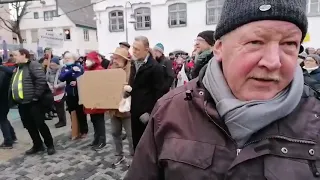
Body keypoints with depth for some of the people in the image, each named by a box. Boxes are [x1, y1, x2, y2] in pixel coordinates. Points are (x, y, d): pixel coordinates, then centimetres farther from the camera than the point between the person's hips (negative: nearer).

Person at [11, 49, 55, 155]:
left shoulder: (33, 65, -10)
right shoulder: (18, 68, 18)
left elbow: (41, 80, -22)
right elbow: (13, 84, 24)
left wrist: (36, 96, -21)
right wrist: (13, 97, 15)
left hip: (34, 102, -9)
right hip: (22, 103, 9)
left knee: (40, 124, -3)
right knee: (29, 125, 13)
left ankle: (50, 145, 12)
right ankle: (38, 145, 27)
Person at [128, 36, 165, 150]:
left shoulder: (155, 67, -13)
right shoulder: (134, 64, 10)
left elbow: (158, 92, -15)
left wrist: (150, 112, -16)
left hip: (146, 113, -7)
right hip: (135, 111, 7)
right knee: (136, 142, 16)